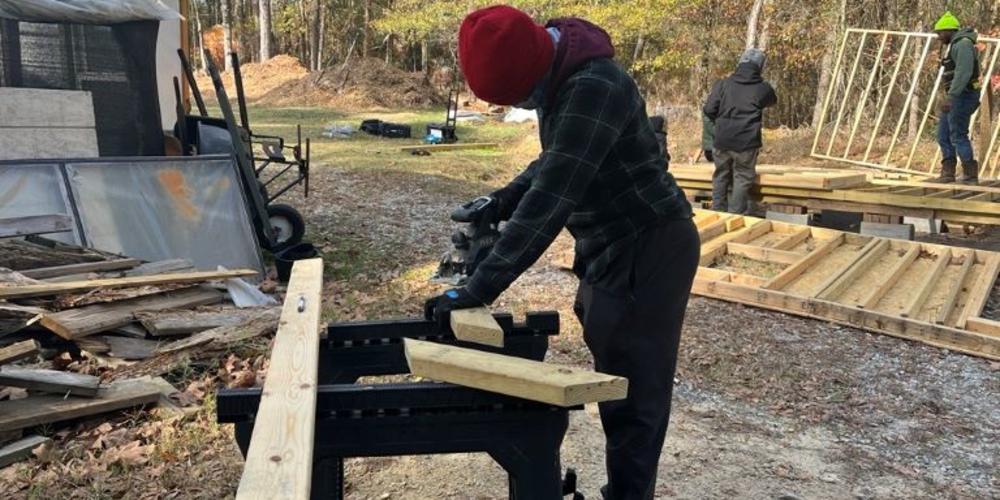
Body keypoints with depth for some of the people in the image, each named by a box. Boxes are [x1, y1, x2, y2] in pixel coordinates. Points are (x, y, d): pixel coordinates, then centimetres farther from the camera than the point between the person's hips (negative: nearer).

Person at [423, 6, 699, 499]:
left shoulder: (592, 87, -27)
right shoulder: (560, 78, 4)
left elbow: (552, 197, -33)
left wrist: (479, 288, -33)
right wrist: (501, 202, 2)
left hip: (648, 249, -10)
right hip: (613, 246, 10)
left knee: (633, 389, -1)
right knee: (617, 380, 18)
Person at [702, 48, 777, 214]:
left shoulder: (722, 84, 4)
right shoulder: (763, 88, 1)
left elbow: (708, 112, 0)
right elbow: (773, 101, 24)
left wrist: (708, 144, 8)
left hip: (721, 142, 2)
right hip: (746, 144, -2)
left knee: (721, 178, 15)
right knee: (742, 180, 6)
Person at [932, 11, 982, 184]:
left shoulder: (963, 43, -14)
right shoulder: (956, 44, 19)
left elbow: (964, 73, -24)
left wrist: (950, 97, -28)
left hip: (963, 96, -10)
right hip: (957, 96, 10)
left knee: (958, 135, -8)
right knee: (943, 135, 9)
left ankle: (971, 175, -4)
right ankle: (948, 173, 11)